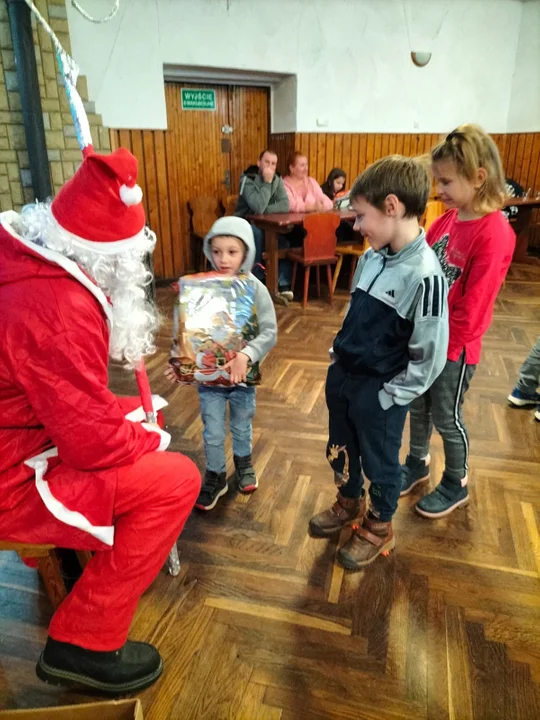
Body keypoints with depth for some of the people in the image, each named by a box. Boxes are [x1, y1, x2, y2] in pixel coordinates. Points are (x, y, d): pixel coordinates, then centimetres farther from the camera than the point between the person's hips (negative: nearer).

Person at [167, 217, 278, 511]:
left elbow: (269, 333, -17)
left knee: (241, 427, 22)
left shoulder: (255, 289, -14)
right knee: (213, 432, 13)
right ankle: (215, 476, 37)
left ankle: (243, 462, 50)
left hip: (243, 375, 0)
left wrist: (246, 355, -31)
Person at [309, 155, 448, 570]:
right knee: (340, 451, 25)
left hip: (378, 392, -7)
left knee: (380, 464, 16)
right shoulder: (373, 257, -2)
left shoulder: (424, 275, -25)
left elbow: (430, 357, -21)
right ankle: (349, 504, 52)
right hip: (342, 375, 8)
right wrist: (338, 356, 12)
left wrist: (389, 397, -15)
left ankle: (379, 528, 41)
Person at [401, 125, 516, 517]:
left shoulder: (494, 233, -21)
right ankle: (418, 464, 44)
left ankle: (457, 485, 34)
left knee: (447, 418, 10)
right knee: (417, 406, 20)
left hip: (453, 346, -6)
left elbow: (472, 309, -21)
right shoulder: (447, 219, 1)